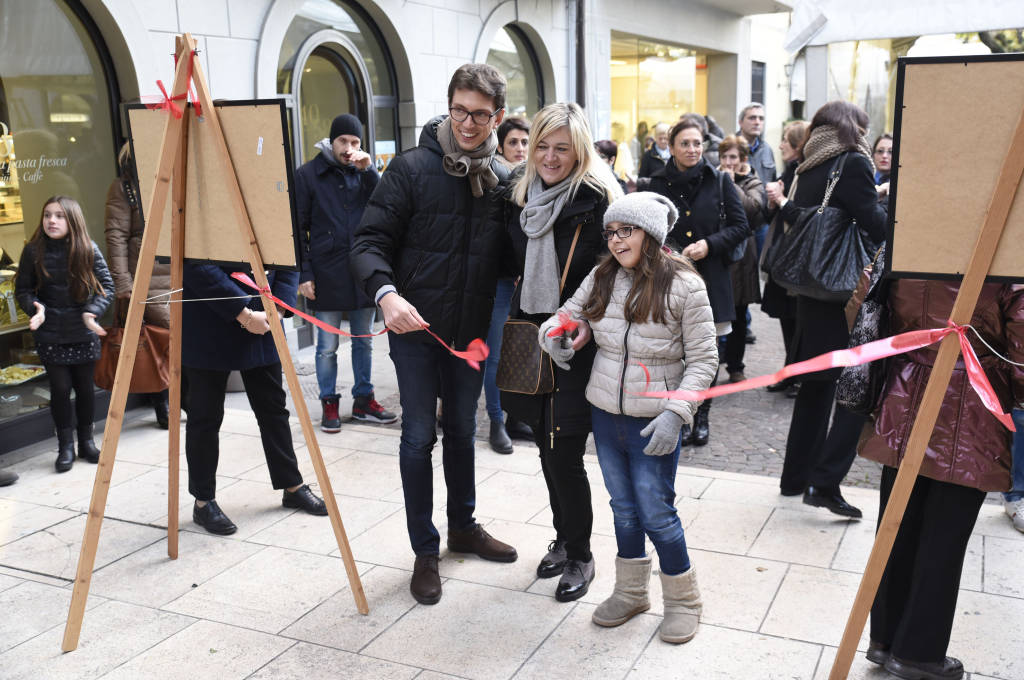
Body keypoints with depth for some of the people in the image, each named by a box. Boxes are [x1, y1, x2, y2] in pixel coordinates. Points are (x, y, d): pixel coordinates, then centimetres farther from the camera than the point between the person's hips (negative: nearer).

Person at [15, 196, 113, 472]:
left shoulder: (89, 250, -5)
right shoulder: (34, 250, -5)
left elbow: (107, 286, -2)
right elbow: (22, 288, 1)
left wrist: (92, 312, -16)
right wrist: (35, 307, -18)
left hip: (84, 333, 1)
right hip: (50, 333, -1)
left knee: (85, 387, 9)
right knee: (60, 387, -1)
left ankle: (86, 441, 26)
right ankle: (65, 446, 14)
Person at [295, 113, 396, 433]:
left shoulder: (364, 172, 8)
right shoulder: (308, 174, -1)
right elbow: (299, 227, -2)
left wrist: (370, 171, -14)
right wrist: (303, 273, -8)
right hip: (326, 273, -3)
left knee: (364, 342, 12)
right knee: (327, 346, 5)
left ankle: (363, 400, 24)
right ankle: (329, 404, 17)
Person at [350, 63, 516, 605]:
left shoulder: (503, 180, 2)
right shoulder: (412, 168, -11)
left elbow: (509, 257, 10)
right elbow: (371, 240, -14)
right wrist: (386, 292, -32)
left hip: (471, 332, 4)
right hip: (415, 327, -4)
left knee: (462, 430, 19)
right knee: (419, 437, 3)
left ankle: (463, 526, 37)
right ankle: (425, 551, 17)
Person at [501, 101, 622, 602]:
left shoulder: (598, 199, -10)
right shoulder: (520, 194, 7)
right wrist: (517, 321, 10)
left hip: (575, 347, -6)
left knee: (564, 456, -4)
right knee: (547, 448, 15)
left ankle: (580, 557, 15)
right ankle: (563, 539, 34)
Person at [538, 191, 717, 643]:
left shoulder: (684, 285, -12)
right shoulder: (602, 277, 0)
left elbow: (703, 360, -11)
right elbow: (568, 314, 9)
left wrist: (674, 413, -21)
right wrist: (553, 334, -15)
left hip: (652, 423, -5)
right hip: (605, 415, 5)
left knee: (656, 513, 4)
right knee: (624, 508, 18)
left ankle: (682, 599, 26)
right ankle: (631, 592, 36)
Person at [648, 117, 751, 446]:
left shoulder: (719, 181, 1)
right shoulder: (658, 184, 1)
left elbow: (741, 226, 2)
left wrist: (710, 244, -13)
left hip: (711, 278, 0)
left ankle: (702, 417, 22)